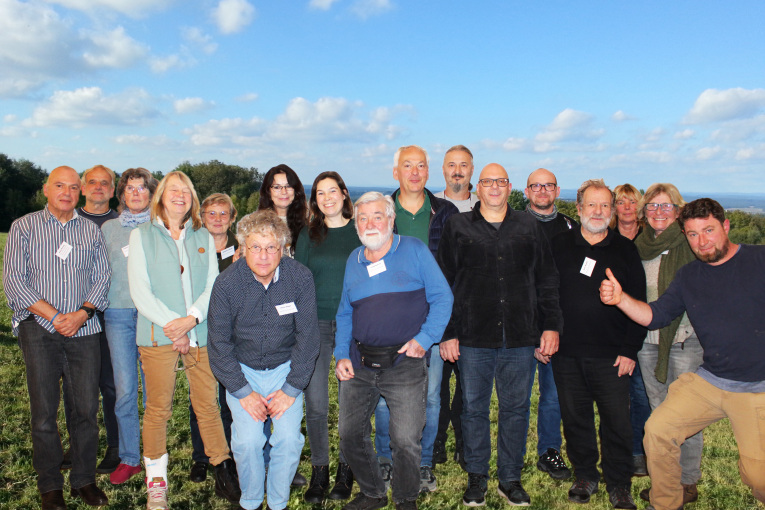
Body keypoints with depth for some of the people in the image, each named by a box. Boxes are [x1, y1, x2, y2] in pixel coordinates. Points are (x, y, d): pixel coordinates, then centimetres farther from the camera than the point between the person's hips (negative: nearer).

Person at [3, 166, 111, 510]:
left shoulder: (91, 231, 13)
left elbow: (102, 277, 9)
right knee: (44, 410, 0)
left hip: (83, 329, 2)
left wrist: (82, 313, -8)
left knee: (87, 407, 2)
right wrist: (54, 316, -10)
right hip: (39, 329, -2)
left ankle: (85, 480, 16)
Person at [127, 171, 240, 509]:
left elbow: (213, 286, 6)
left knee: (208, 404, 6)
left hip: (200, 333, 2)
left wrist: (191, 318, -10)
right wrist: (170, 323, -12)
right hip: (158, 335, -2)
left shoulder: (203, 237, 14)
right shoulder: (142, 235, 6)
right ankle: (156, 481, 17)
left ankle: (224, 473, 16)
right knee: (158, 408, 3)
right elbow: (140, 291, -2)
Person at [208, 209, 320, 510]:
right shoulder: (227, 283, -16)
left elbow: (307, 336, -8)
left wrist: (291, 388, -10)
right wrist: (243, 392, -11)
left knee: (289, 438, -13)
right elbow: (219, 344, -7)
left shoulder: (300, 278, -16)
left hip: (285, 368, 0)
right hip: (243, 370, 0)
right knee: (248, 441, -14)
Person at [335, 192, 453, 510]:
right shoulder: (353, 261, 12)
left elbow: (442, 298, -3)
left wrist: (424, 338, -12)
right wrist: (341, 355, 6)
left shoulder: (414, 250, -1)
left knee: (405, 441, -3)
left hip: (404, 364, -4)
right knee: (350, 435, 10)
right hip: (359, 364, 5)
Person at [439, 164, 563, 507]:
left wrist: (551, 325, 4)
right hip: (473, 338, -1)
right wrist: (447, 333, -3)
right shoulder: (458, 227, 6)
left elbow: (547, 279, 13)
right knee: (475, 408, 8)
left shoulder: (529, 227, 12)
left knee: (516, 408, 9)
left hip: (520, 337, 2)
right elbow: (444, 283, 3)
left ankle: (511, 479, 24)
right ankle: (477, 478, 24)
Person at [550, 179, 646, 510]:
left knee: (617, 421, 4)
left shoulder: (625, 250, 4)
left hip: (611, 355, -1)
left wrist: (630, 350, -2)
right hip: (566, 353, 1)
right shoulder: (559, 245, 5)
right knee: (574, 418, 11)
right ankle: (584, 476, 28)